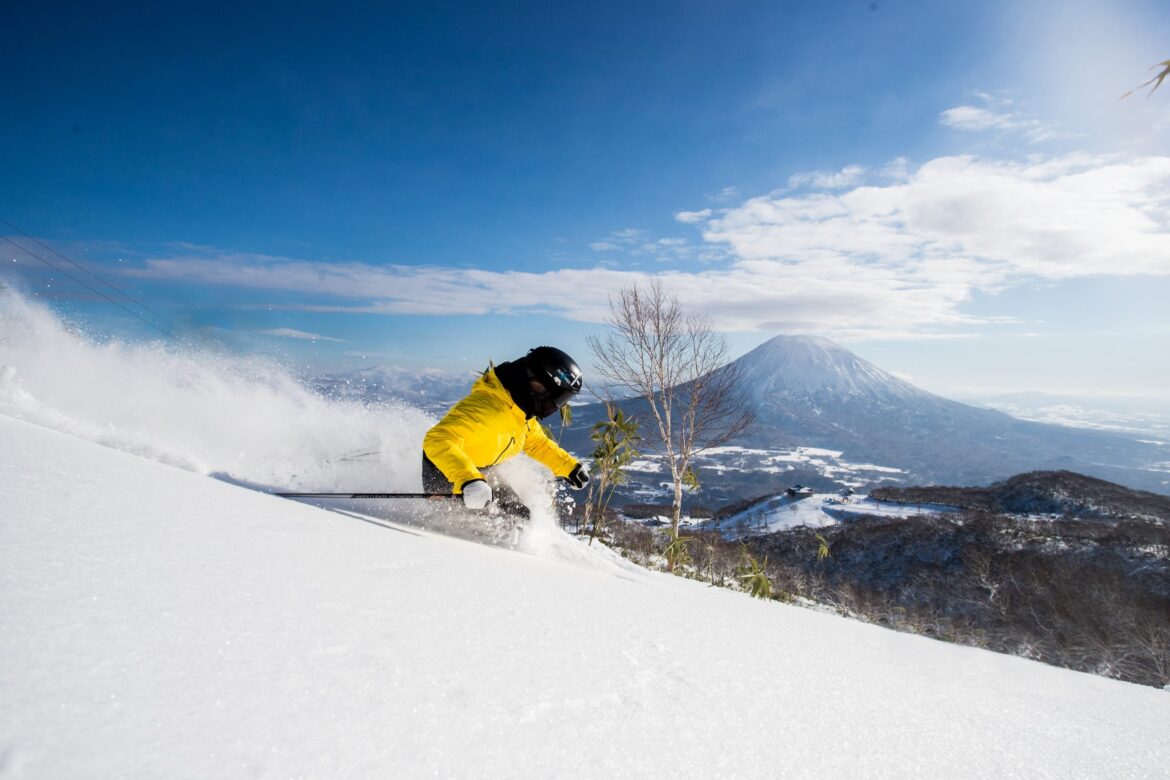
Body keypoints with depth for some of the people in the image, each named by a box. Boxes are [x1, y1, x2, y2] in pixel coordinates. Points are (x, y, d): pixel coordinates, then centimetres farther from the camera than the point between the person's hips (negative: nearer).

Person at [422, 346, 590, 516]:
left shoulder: (521, 408, -4)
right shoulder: (488, 406, -35)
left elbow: (537, 444, 15)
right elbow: (438, 440, -44)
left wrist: (571, 467, 8)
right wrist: (468, 480, -57)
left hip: (477, 476, 9)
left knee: (519, 516, 10)